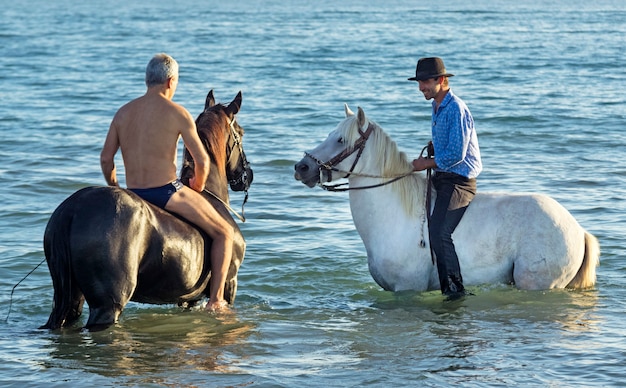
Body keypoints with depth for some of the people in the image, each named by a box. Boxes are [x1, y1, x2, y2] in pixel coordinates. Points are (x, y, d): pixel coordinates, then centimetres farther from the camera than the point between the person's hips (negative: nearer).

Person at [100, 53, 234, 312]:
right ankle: (215, 300, 0)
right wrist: (197, 189, 13)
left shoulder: (123, 113, 7)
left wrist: (115, 190, 24)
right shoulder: (177, 113, -6)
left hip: (132, 195, 5)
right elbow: (202, 161, -6)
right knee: (224, 232, 10)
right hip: (167, 192, -5)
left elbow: (105, 159, 8)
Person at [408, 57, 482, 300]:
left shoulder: (456, 109, -16)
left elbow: (456, 154, -21)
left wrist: (428, 163, -11)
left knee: (439, 232, -21)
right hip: (441, 179, 10)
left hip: (458, 180, -10)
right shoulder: (437, 107, 14)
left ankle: (454, 288, -16)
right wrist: (427, 159, 12)